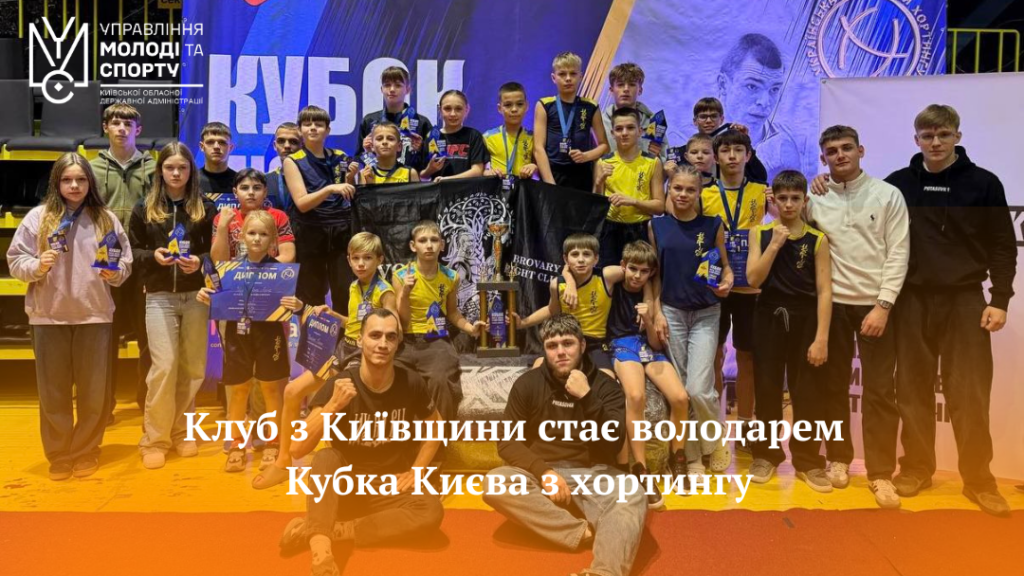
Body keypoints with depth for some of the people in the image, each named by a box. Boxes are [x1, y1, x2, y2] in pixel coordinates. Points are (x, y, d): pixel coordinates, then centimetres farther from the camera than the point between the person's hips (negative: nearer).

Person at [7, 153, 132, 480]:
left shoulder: (107, 219, 4)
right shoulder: (38, 217, 2)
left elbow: (126, 263, 6)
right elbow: (15, 262, 3)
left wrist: (114, 273, -14)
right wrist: (37, 266, -16)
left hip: (95, 314, 0)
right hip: (48, 316, 0)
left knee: (93, 390, 7)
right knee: (53, 390, 8)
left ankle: (86, 452, 24)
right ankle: (59, 455, 23)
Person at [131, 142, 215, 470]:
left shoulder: (205, 208, 4)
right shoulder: (144, 209, 6)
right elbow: (131, 251, 8)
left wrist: (200, 261, -15)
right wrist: (152, 256, -12)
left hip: (196, 296, 1)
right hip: (159, 297, -1)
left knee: (193, 369, 5)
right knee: (164, 367, -8)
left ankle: (180, 432, 22)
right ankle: (154, 439, 7)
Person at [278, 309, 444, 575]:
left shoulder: (411, 383, -9)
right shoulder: (340, 384, -14)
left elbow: (434, 426, 11)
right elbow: (297, 450, -20)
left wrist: (416, 471, -2)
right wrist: (332, 406, -33)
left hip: (390, 489, 1)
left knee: (431, 511, -29)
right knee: (325, 457, -31)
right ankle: (321, 547, -46)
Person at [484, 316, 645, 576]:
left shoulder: (605, 386, 0)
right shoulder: (528, 383, 1)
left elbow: (612, 445, -12)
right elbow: (507, 442, -2)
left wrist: (586, 398, -24)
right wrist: (544, 471, -18)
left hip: (592, 472, -1)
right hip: (539, 471, 1)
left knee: (633, 497, -33)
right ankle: (584, 532, -31)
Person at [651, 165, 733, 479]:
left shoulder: (713, 225, -2)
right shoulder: (657, 225, 1)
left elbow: (725, 266, 6)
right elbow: (655, 273, 3)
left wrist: (727, 283, -15)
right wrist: (657, 312, -4)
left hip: (706, 314, -1)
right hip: (672, 312, 1)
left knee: (699, 389, -11)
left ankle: (715, 440, 18)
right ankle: (690, 455, 21)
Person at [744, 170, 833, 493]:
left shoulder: (817, 240, -1)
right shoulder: (760, 234, 3)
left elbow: (824, 291, -5)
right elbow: (753, 279, -7)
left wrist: (821, 338, -12)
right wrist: (775, 244, -14)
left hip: (804, 320, -1)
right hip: (769, 318, 1)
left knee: (806, 392, 2)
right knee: (766, 389, 5)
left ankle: (808, 460, 16)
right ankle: (766, 454, 20)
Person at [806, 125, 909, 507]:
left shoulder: (888, 195, 0)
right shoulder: (814, 199, 4)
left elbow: (898, 254, -4)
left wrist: (883, 305, -11)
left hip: (876, 304, -1)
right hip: (832, 303, 2)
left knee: (879, 390, 0)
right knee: (833, 385, 10)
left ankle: (881, 474, 9)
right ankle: (838, 458, 26)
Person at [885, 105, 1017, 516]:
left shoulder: (983, 183, 1)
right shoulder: (898, 184, 3)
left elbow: (1003, 246, 1)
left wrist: (999, 300, -4)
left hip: (965, 300, -1)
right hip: (911, 300, 1)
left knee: (969, 394, 0)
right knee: (913, 390, 6)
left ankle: (978, 480, 11)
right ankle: (916, 468, 19)